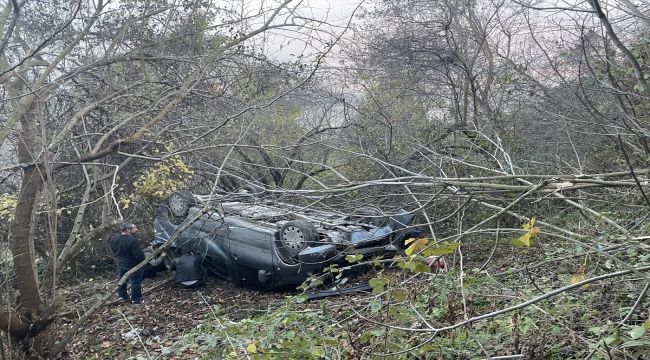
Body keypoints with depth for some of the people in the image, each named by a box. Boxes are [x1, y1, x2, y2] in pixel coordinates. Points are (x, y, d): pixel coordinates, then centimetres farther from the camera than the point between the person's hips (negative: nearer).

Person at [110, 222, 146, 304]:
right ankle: (136, 299, 15)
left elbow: (113, 250, 12)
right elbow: (140, 255, -28)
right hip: (134, 265, -7)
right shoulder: (133, 241, -31)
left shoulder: (114, 239, -6)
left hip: (121, 264, 7)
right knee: (136, 282, 6)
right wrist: (143, 262, -8)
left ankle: (122, 295, 39)